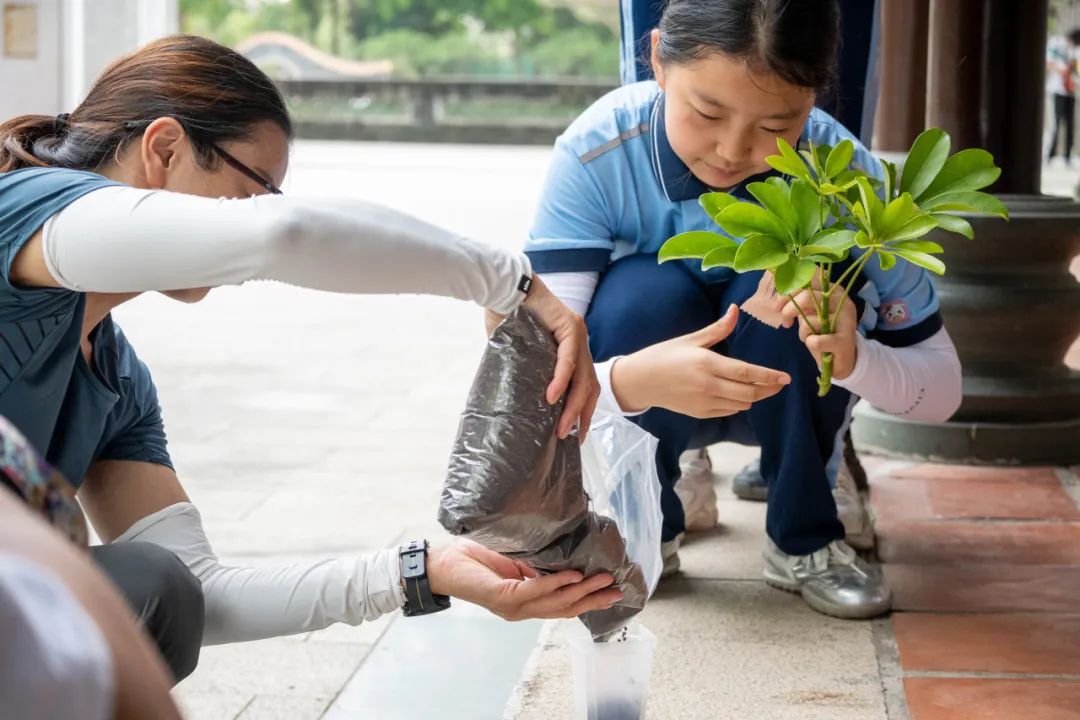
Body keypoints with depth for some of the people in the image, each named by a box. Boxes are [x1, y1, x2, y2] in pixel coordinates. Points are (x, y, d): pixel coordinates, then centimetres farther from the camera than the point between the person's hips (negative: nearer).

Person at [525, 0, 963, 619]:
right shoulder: (596, 154, -29)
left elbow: (942, 386, -20)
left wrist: (853, 358, -44)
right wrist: (632, 382, -56)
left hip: (787, 401, 1)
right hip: (648, 401, 0)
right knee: (644, 296, -31)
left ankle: (803, 540, -9)